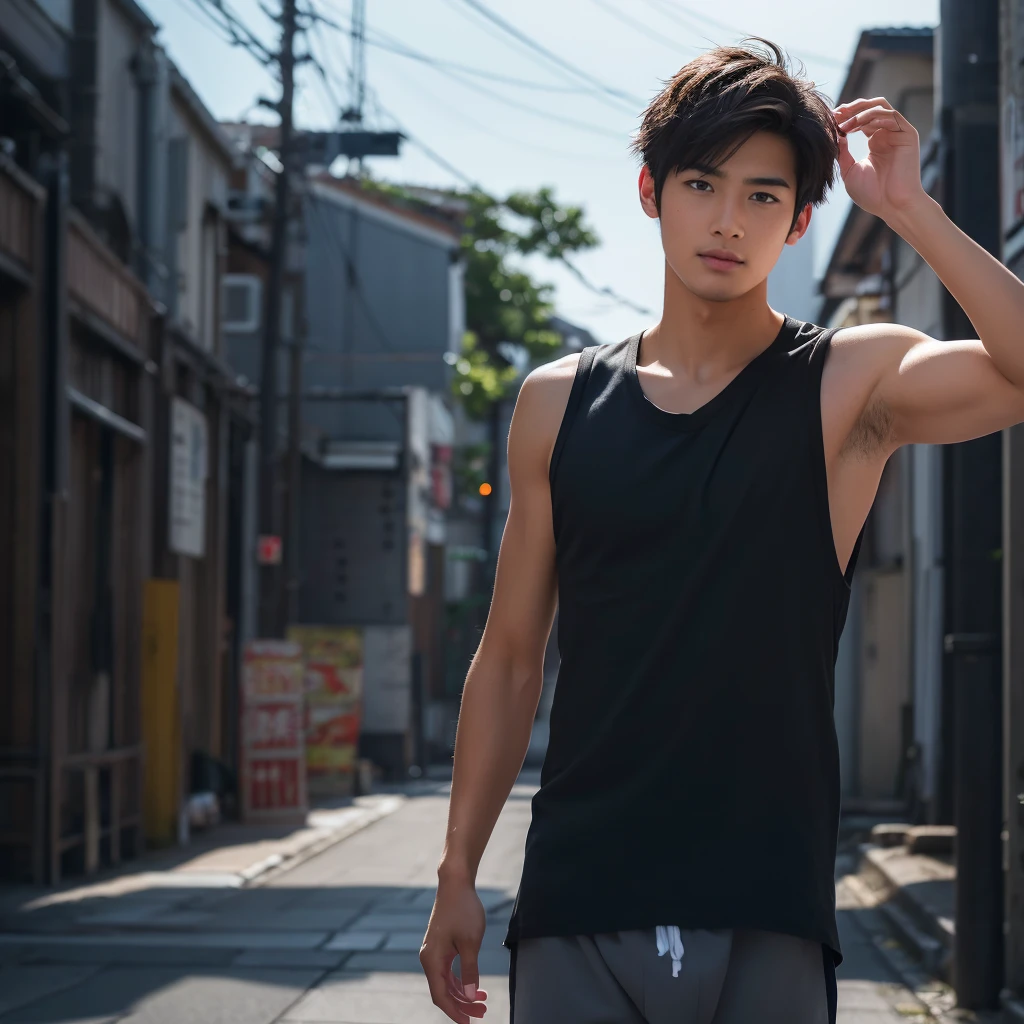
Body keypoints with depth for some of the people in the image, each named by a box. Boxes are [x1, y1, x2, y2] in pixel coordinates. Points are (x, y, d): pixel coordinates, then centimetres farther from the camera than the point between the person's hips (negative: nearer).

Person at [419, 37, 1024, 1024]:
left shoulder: (848, 386, 1)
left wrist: (908, 209, -16)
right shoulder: (559, 404, 8)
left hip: (765, 924, -2)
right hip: (575, 913, 2)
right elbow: (510, 656, 11)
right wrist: (457, 873, 9)